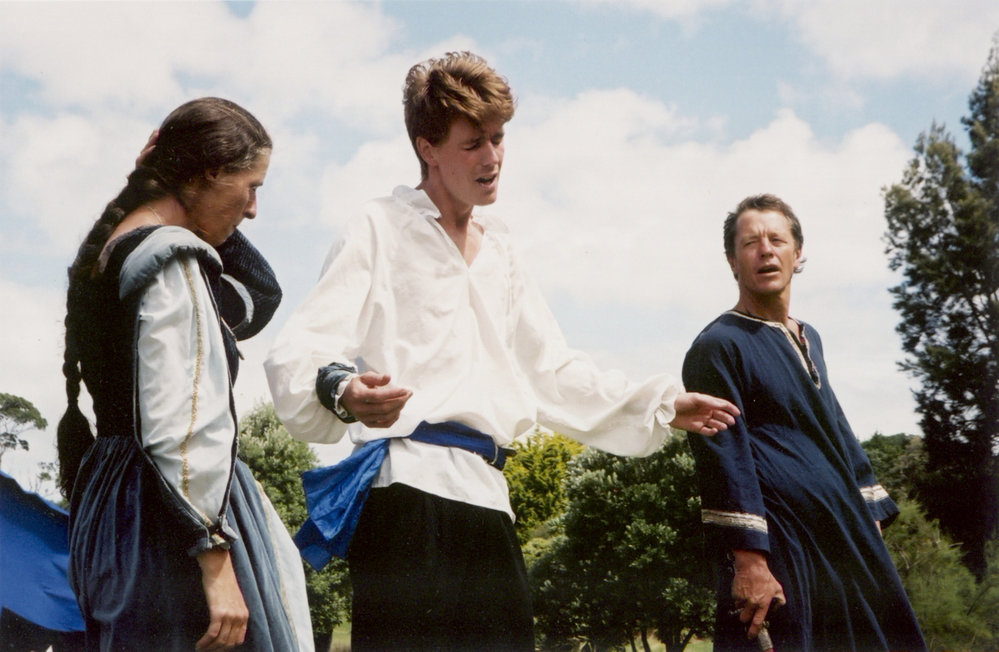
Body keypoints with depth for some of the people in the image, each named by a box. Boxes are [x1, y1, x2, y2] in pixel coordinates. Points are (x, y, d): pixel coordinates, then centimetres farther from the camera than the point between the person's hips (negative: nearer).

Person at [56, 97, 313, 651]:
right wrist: (217, 563, -22)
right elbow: (183, 428, -22)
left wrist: (219, 232, 12)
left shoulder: (110, 251, 14)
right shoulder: (173, 262, -15)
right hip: (170, 516, -10)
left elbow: (256, 300, 25)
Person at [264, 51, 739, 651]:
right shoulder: (382, 231, 1)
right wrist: (341, 389, -34)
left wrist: (660, 405, 21)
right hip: (408, 483, -7)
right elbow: (299, 355, -11)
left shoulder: (499, 253, 23)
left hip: (487, 490, 7)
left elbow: (553, 371, 28)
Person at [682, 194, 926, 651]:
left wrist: (870, 512, 16)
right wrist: (747, 561, -22)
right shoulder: (717, 346, -9)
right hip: (781, 550, -8)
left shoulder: (807, 339, 16)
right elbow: (723, 458, -16)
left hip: (846, 540, 8)